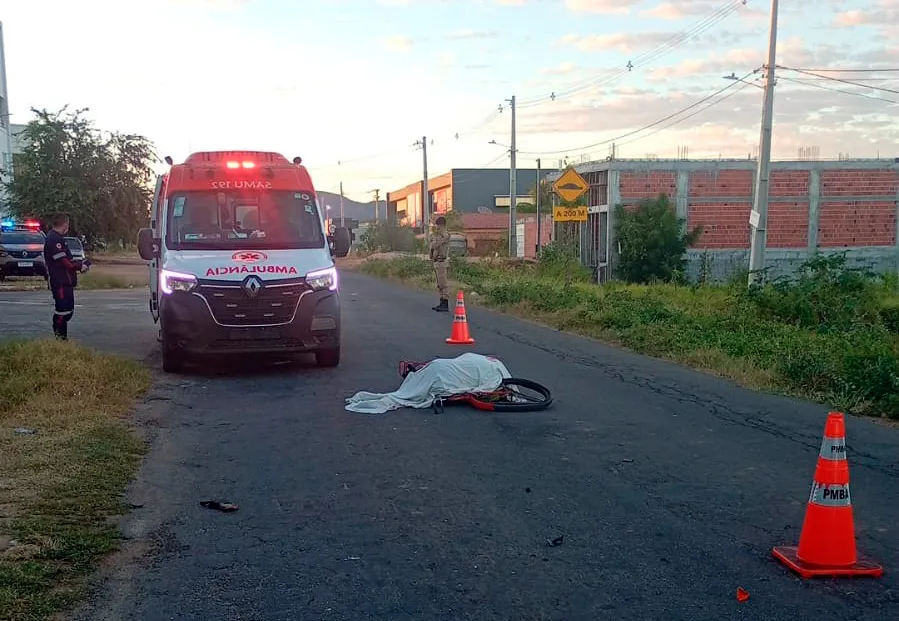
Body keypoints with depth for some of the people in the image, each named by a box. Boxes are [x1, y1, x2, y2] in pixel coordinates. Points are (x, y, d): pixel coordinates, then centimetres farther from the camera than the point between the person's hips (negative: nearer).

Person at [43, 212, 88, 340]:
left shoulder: (56, 238, 19)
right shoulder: (54, 239, -16)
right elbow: (63, 262, -21)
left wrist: (78, 264, 8)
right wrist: (80, 266, -10)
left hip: (65, 282, 11)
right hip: (60, 282, -11)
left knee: (68, 310, 16)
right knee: (63, 310, -9)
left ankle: (61, 336, 23)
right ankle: (59, 336, -3)